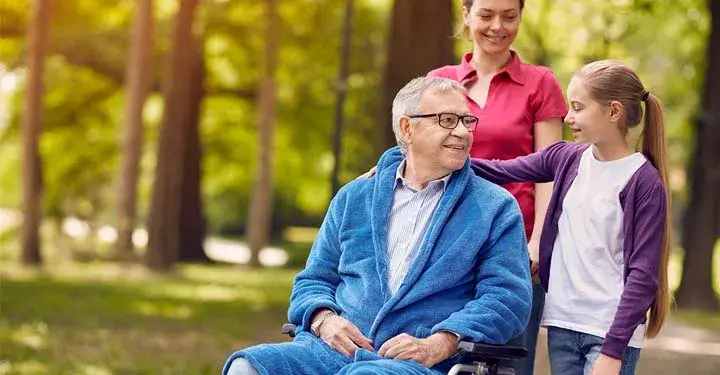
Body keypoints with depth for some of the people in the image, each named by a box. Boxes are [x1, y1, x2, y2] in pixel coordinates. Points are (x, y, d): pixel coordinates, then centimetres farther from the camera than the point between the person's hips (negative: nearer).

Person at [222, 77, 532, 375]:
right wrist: (323, 319, -2)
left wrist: (437, 346, -16)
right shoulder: (354, 198, 21)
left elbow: (508, 297, 0)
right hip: (332, 349, 4)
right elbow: (314, 280, 23)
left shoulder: (495, 208, 10)